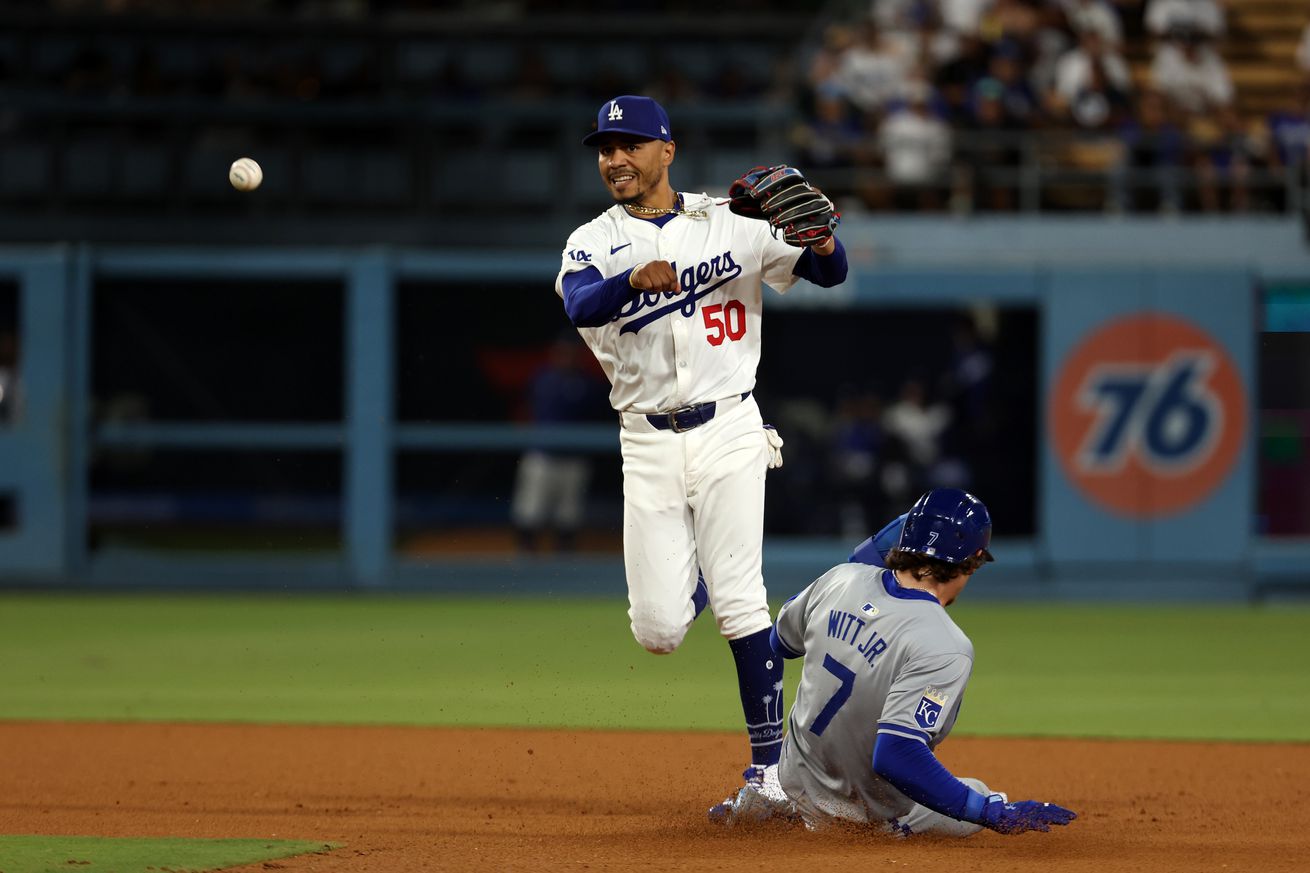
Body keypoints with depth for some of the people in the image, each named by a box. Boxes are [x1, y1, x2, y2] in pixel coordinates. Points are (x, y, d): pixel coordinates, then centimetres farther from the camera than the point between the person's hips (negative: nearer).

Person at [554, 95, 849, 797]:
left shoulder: (731, 224, 4)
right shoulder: (593, 244, 3)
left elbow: (829, 273, -1)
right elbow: (580, 305, -20)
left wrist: (821, 242, -25)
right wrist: (635, 278, -41)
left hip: (728, 431, -1)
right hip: (648, 444, 2)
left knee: (740, 602, -11)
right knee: (658, 630, -3)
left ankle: (769, 764, -3)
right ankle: (688, 576, 34)